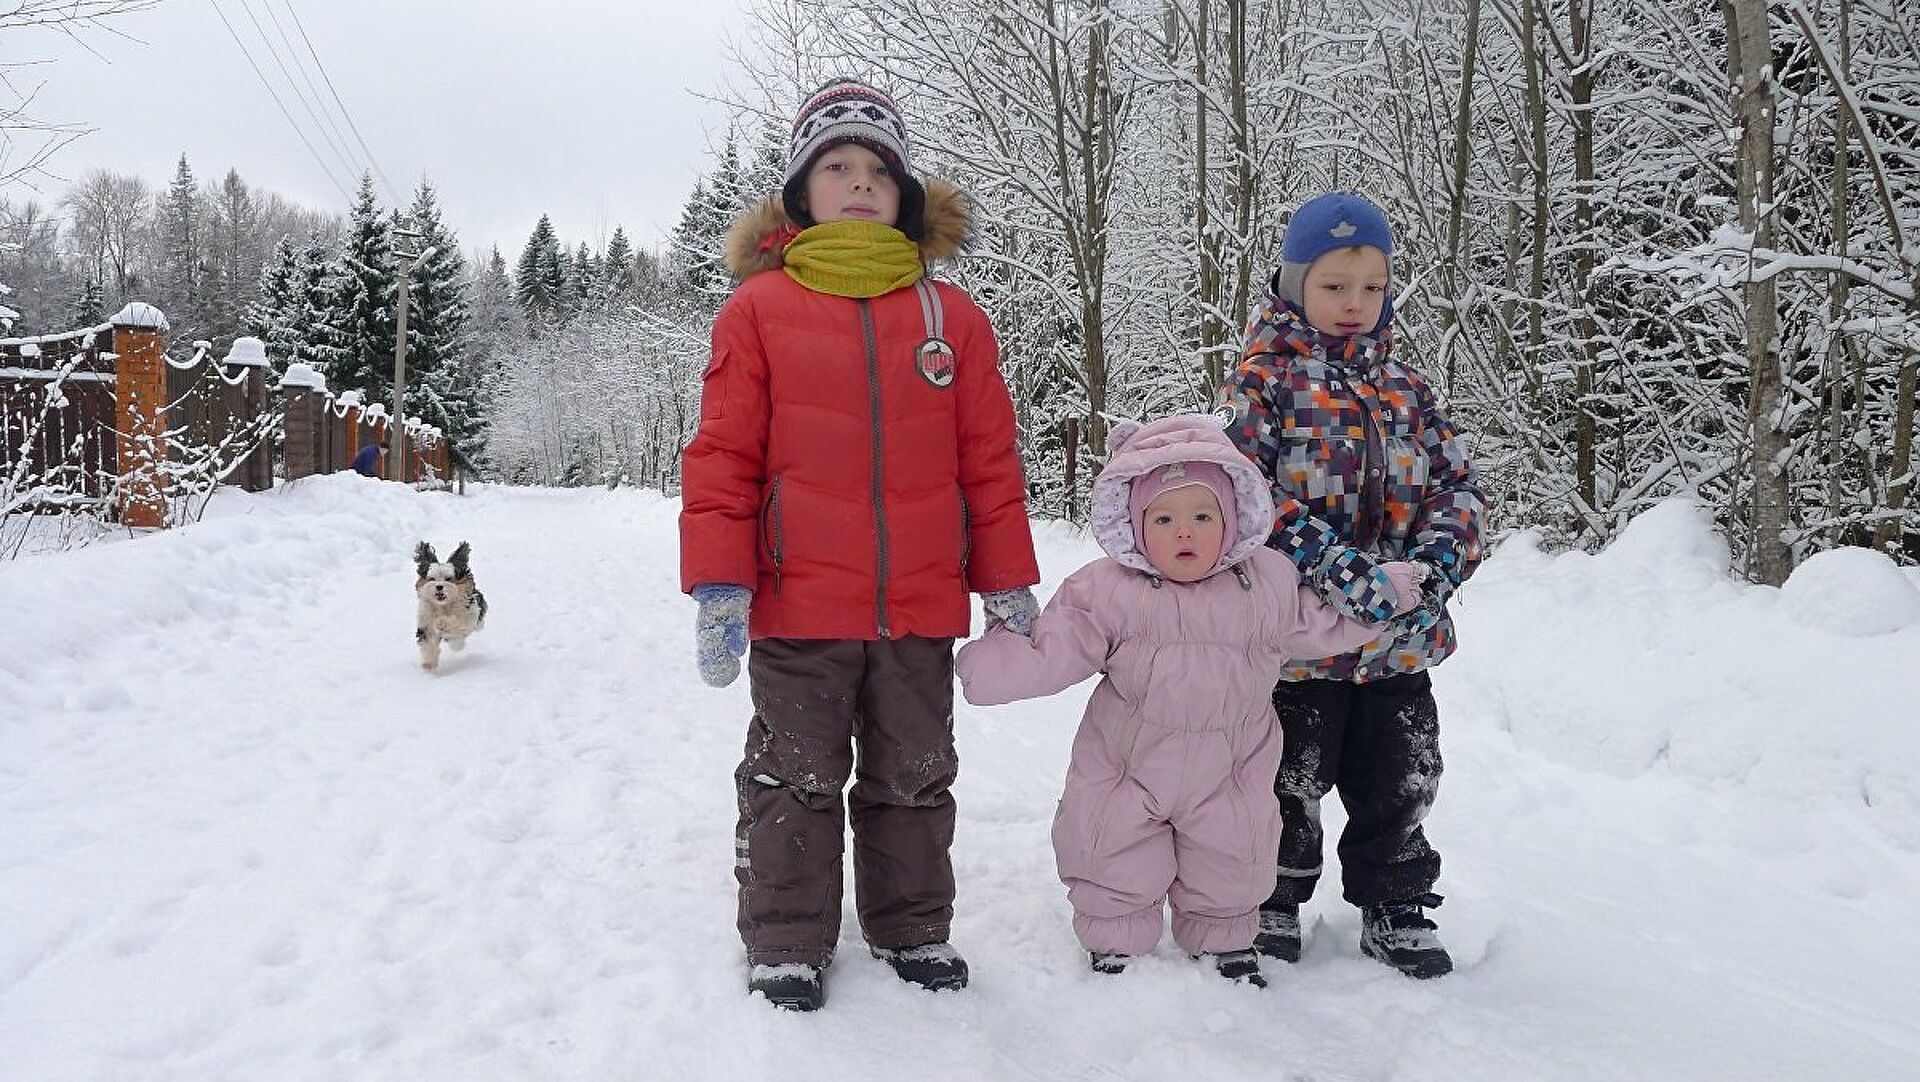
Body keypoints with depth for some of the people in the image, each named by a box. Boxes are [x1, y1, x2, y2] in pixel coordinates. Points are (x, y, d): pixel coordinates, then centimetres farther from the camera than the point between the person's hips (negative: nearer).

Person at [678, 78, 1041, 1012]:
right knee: (795, 779, 10)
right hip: (798, 607, -2)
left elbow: (989, 459, 6)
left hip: (922, 608, 3)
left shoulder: (950, 315, 4)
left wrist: (1009, 582, 6)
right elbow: (723, 455, -3)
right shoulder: (759, 307, -1)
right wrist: (717, 584, -8)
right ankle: (786, 943, 27)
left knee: (915, 778, 16)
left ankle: (912, 928, 34)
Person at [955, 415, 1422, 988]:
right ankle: (1114, 942, 34)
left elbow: (1320, 628, 8)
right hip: (1125, 767, -1)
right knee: (1115, 857, 8)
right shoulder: (1106, 590, -13)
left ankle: (1226, 940, 43)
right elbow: (1052, 650, -14)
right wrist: (993, 666, -26)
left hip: (1229, 772, 2)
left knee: (1231, 864, 17)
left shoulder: (1270, 582, -6)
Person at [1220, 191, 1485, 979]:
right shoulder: (1266, 379, -6)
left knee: (1401, 779, 15)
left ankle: (1394, 906, 33)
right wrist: (1330, 564, -25)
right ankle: (1273, 900, 31)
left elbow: (1458, 485, 7)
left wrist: (1433, 569, -11)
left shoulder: (1406, 388, 10)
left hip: (1400, 636, 5)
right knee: (1290, 778, 11)